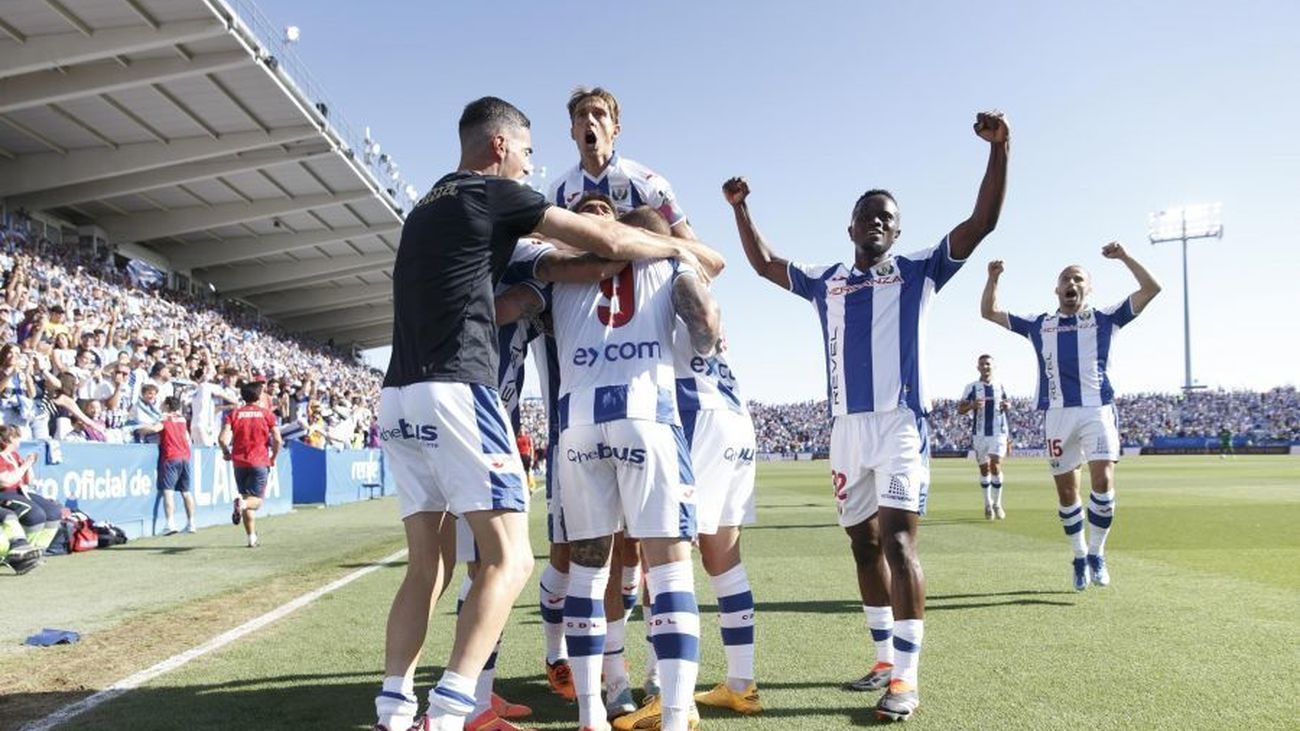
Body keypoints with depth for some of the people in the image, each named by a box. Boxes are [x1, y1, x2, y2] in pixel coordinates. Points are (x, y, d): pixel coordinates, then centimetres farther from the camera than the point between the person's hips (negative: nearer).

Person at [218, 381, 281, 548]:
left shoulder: (233, 414, 4)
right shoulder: (266, 413, 2)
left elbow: (222, 438, -8)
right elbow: (277, 440, -6)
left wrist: (226, 452, 10)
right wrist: (273, 457, 9)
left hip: (239, 462, 2)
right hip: (260, 462, -2)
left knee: (246, 497, 12)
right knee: (256, 500, 4)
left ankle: (252, 538, 10)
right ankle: (242, 503, -32)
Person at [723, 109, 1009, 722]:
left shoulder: (918, 271, 8)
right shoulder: (824, 280, 18)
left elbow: (981, 223, 0)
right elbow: (764, 263, 29)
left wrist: (998, 150, -10)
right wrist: (740, 208, 22)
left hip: (900, 422, -5)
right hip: (846, 427, 5)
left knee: (897, 541, -13)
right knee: (864, 543, 10)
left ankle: (906, 680, -9)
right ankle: (885, 661, 24)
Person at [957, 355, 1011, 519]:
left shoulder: (1000, 386, 10)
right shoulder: (971, 387, 3)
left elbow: (1007, 404, 22)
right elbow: (960, 409, 0)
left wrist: (1007, 406, -3)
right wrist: (972, 405, -21)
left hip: (998, 433, 0)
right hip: (979, 434, 0)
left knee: (995, 466, -12)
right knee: (984, 469, 6)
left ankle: (997, 504, 1)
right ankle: (988, 504, 20)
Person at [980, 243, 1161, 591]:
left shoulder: (1104, 318, 13)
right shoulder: (1039, 324, 17)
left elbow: (1151, 289, 8)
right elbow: (989, 312, 20)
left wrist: (1125, 257, -3)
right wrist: (993, 279, 5)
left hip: (1097, 410, -1)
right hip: (1058, 414, 2)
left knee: (1103, 482, -14)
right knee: (1066, 491, 6)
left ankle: (1096, 554, 4)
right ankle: (1080, 558, 22)